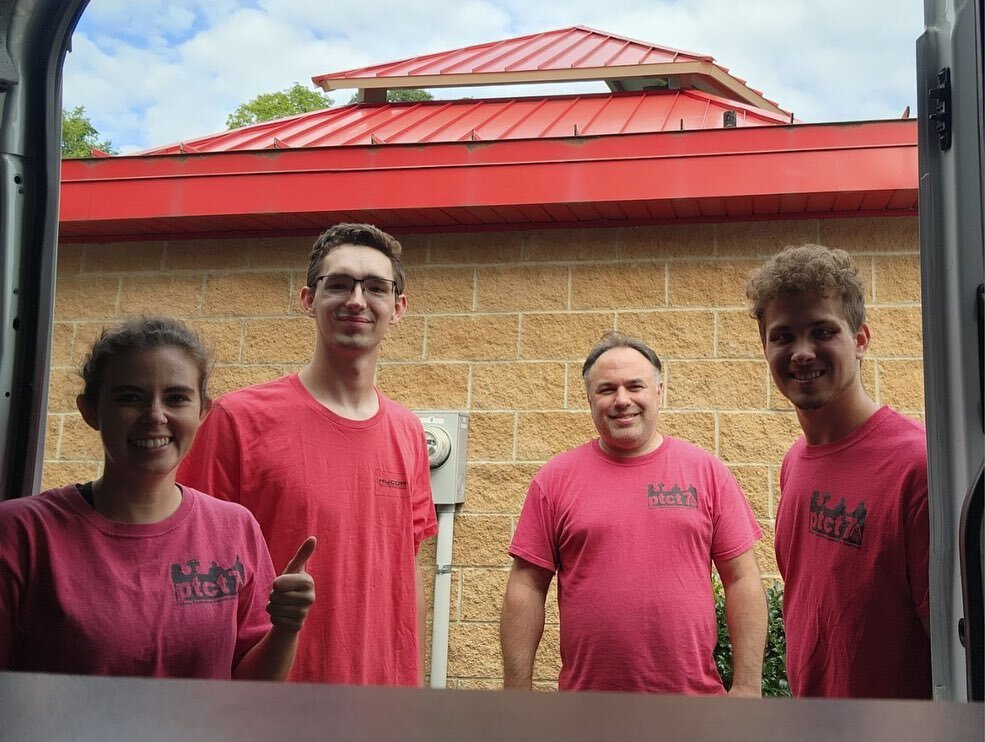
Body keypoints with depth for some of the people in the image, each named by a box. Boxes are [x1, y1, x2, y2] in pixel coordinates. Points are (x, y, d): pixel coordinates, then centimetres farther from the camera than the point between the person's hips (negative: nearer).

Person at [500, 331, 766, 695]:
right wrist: (517, 692, -4)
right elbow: (526, 588, 0)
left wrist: (748, 686, -4)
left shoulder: (707, 471, 2)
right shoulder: (555, 478, 0)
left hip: (694, 692, 1)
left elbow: (742, 580, 1)